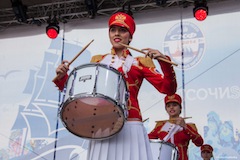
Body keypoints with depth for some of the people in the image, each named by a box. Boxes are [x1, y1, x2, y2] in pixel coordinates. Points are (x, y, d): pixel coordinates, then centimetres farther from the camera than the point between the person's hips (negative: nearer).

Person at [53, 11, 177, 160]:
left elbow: (168, 89, 0)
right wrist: (62, 77, 0)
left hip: (129, 127, -2)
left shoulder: (140, 62, 9)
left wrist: (164, 60, -14)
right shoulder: (98, 61, 17)